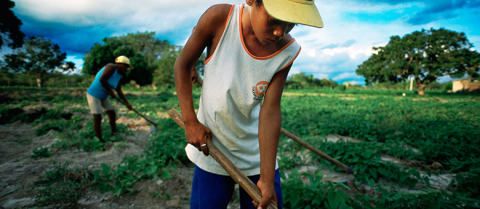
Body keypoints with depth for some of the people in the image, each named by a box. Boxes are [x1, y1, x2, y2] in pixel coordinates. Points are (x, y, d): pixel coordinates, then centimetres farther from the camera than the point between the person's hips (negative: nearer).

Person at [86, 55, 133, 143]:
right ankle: (99, 138, 6)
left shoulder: (118, 76, 5)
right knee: (98, 117, -7)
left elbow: (119, 92, 5)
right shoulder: (111, 67, -20)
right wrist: (111, 91, -21)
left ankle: (114, 132, 24)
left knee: (112, 114, 8)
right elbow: (102, 79, -30)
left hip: (103, 96, 9)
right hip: (93, 95, -8)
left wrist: (127, 103, 0)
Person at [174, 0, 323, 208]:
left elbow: (270, 111, -15)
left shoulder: (288, 51, -13)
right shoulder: (219, 18, -18)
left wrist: (267, 179, -16)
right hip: (211, 149, -1)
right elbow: (182, 65, -5)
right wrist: (189, 120, -11)